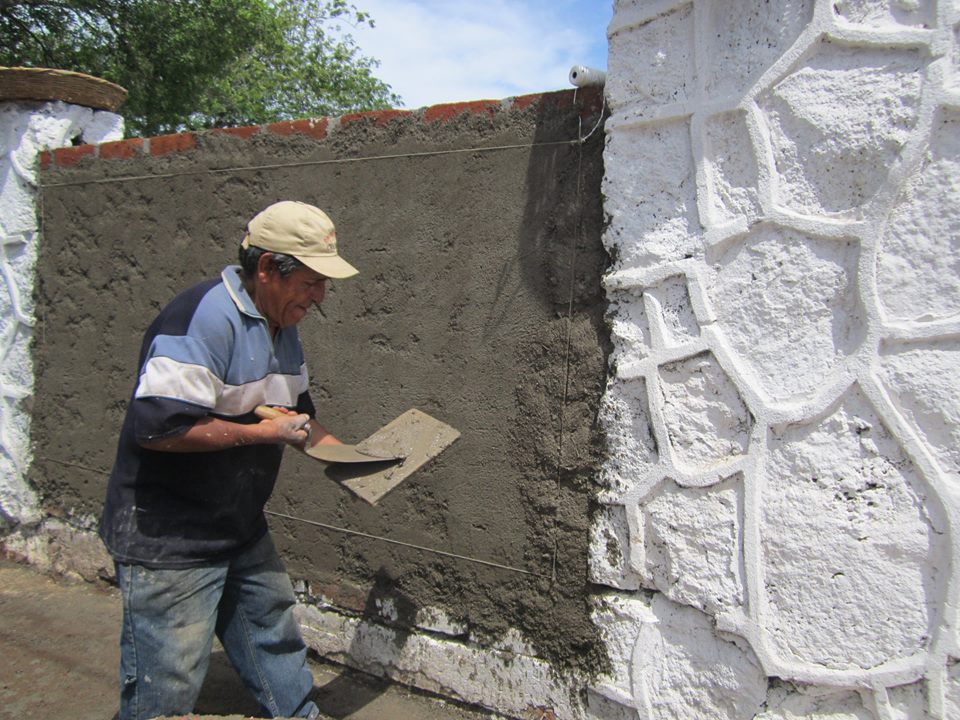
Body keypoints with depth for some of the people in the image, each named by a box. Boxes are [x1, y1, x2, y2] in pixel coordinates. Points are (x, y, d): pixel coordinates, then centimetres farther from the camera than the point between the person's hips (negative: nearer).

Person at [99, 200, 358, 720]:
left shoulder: (281, 328, 8)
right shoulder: (203, 317, -23)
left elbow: (294, 414, 19)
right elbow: (158, 426, -31)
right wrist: (260, 433, -22)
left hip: (243, 534, 9)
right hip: (168, 541, -9)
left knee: (275, 646, 22)